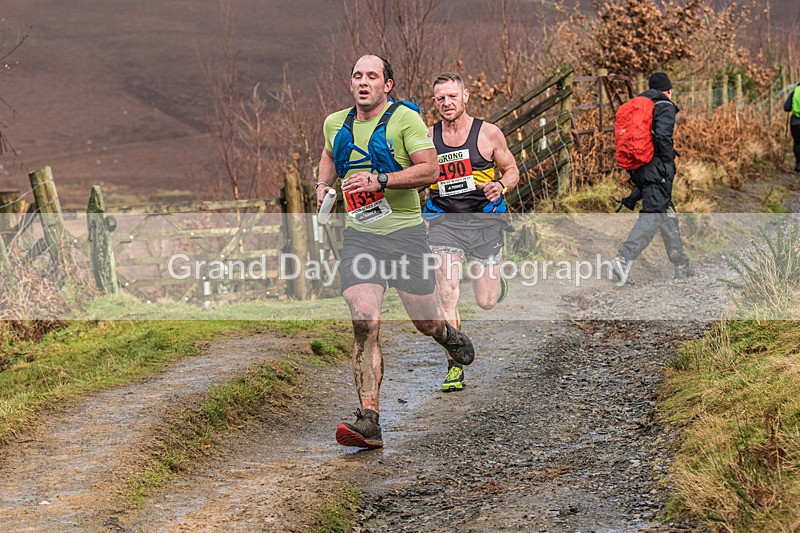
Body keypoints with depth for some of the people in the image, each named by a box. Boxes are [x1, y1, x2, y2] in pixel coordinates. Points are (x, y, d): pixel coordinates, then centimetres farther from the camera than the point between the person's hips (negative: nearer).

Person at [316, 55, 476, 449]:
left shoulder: (405, 119, -7)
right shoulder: (335, 124, 9)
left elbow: (430, 169, -15)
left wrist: (379, 181, -22)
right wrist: (323, 184, 11)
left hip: (405, 231, -2)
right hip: (358, 236, 3)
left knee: (426, 323, 9)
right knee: (364, 322, -15)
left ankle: (449, 336, 50)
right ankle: (369, 421, -18)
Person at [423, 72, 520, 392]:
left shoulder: (488, 134, 0)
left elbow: (512, 171, 9)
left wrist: (500, 186, -13)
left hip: (484, 220, -1)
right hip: (444, 222, 1)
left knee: (486, 302, 3)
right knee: (447, 295, -15)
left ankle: (494, 283, 41)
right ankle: (455, 367, -8)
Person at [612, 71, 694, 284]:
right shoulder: (665, 106, -5)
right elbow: (663, 135, -21)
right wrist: (669, 161, -9)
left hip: (639, 170, 8)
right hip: (657, 170, -8)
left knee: (668, 216, 16)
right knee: (651, 216, -12)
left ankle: (681, 266, 20)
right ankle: (624, 260, -26)